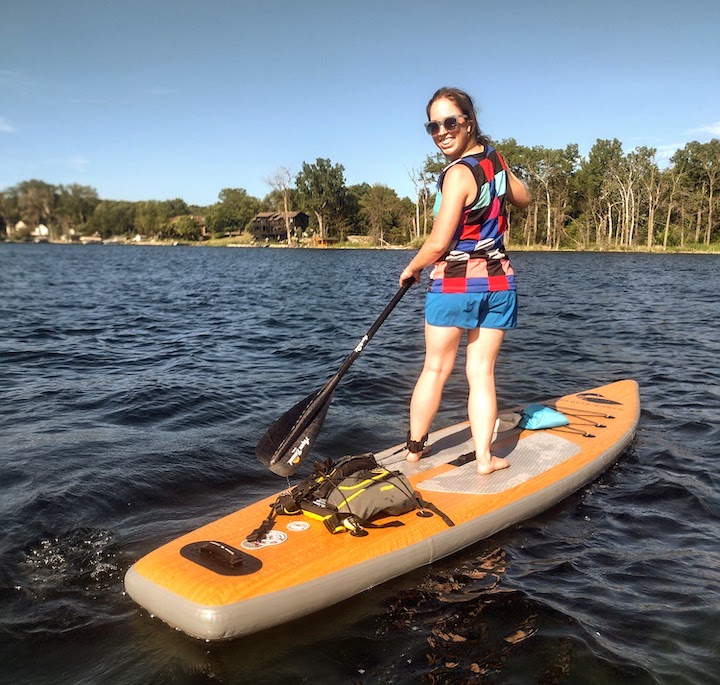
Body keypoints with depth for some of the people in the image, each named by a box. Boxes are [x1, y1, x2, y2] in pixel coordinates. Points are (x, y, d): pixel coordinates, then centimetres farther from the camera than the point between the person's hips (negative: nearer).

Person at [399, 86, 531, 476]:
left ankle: (414, 447, 22)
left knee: (435, 369, 8)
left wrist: (411, 270, 0)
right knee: (482, 372, 8)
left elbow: (438, 243, -17)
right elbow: (523, 200, 24)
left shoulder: (458, 174, -15)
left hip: (455, 283, -6)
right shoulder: (494, 158, 6)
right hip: (499, 281, 6)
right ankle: (484, 458, 7)